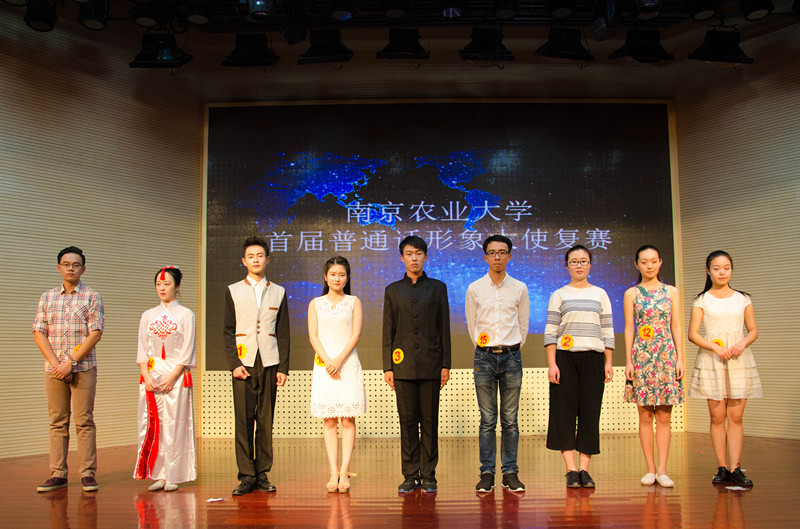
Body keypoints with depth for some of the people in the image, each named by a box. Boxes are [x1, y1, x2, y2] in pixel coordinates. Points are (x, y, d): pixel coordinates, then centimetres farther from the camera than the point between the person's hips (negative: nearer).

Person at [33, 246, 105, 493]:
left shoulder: (92, 297, 3)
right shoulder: (47, 297, 13)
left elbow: (95, 334, -6)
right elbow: (39, 333, 6)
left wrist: (71, 362, -12)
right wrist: (55, 363, -7)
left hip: (83, 368, -3)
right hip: (54, 369, 3)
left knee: (84, 421, -3)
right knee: (57, 423, 5)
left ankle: (88, 473, 2)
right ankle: (58, 474, 11)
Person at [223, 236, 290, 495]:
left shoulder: (278, 292, 12)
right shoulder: (233, 291, 9)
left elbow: (283, 333, 10)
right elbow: (227, 332, 5)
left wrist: (283, 367, 2)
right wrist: (234, 364, -6)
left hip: (269, 364, 1)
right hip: (243, 364, -1)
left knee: (266, 420, 1)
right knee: (243, 420, -3)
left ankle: (263, 474, 9)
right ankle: (246, 475, 4)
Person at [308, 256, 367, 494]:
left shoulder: (354, 302, 8)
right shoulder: (315, 304, 11)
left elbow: (356, 334, -1)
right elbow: (313, 336, 3)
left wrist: (339, 360, -12)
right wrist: (327, 361, -10)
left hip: (348, 365, -1)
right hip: (324, 365, 1)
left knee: (348, 420, -4)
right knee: (329, 421, 1)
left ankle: (344, 472, -1)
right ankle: (334, 473, 3)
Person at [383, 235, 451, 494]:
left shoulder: (437, 288, 7)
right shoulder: (393, 290, 10)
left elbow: (444, 329, 6)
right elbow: (388, 331, 8)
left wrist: (445, 365, 0)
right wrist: (387, 366, 2)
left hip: (430, 365, -1)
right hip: (403, 364, 1)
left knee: (429, 421, 2)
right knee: (407, 421, 4)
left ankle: (428, 475, 11)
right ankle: (410, 475, 12)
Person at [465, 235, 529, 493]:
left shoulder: (519, 288, 5)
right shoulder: (475, 289, 3)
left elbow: (523, 325, 13)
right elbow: (471, 325, 11)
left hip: (511, 356, 1)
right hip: (484, 357, 0)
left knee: (510, 420, 3)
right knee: (487, 420, 2)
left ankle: (510, 472, 11)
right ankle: (487, 473, 8)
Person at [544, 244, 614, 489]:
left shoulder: (600, 294, 12)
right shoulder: (559, 295, 7)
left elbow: (607, 332, 10)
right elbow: (550, 332, 1)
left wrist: (608, 363, 3)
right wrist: (552, 363, -8)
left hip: (593, 358, 2)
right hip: (565, 358, -1)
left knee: (590, 412, 0)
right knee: (564, 411, -4)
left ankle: (584, 469, 6)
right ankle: (571, 470, 2)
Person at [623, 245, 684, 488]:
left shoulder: (671, 292, 9)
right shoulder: (631, 293, 6)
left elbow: (676, 327, 7)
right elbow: (629, 329, 4)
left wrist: (680, 359, 0)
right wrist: (628, 360, -3)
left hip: (667, 355, 1)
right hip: (641, 355, -1)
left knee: (664, 416, 0)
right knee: (645, 415, 1)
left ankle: (662, 470, 3)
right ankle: (650, 469, 8)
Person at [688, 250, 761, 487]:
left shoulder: (742, 299, 11)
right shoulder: (702, 300, 4)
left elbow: (753, 330, 11)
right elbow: (692, 334, -1)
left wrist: (742, 344, -9)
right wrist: (716, 348, -14)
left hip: (739, 360, 2)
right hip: (711, 361, -1)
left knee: (736, 416, -2)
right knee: (717, 417, -1)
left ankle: (735, 467, -1)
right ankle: (722, 467, 4)